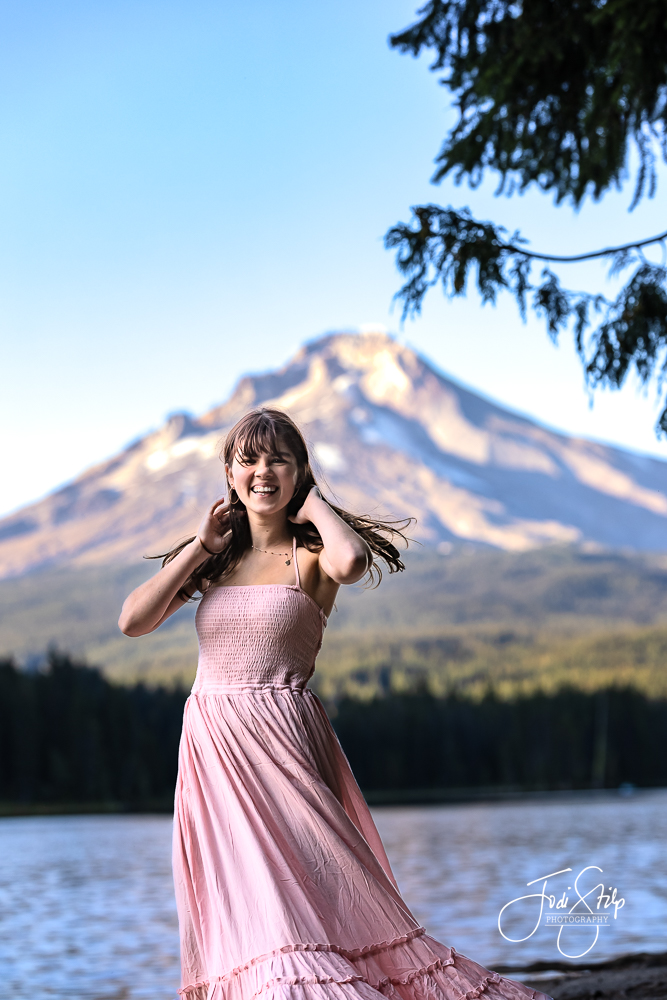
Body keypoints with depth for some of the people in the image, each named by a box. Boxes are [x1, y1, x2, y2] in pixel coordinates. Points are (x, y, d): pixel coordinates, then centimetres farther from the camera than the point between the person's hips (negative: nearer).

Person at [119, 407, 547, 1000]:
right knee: (238, 903, 5)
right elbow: (133, 620, 4)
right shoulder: (215, 558, 12)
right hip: (210, 745, 5)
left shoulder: (311, 555, -1)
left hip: (283, 746, -5)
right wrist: (199, 549, 2)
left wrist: (314, 506, -8)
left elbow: (351, 561, -27)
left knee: (303, 887, -9)